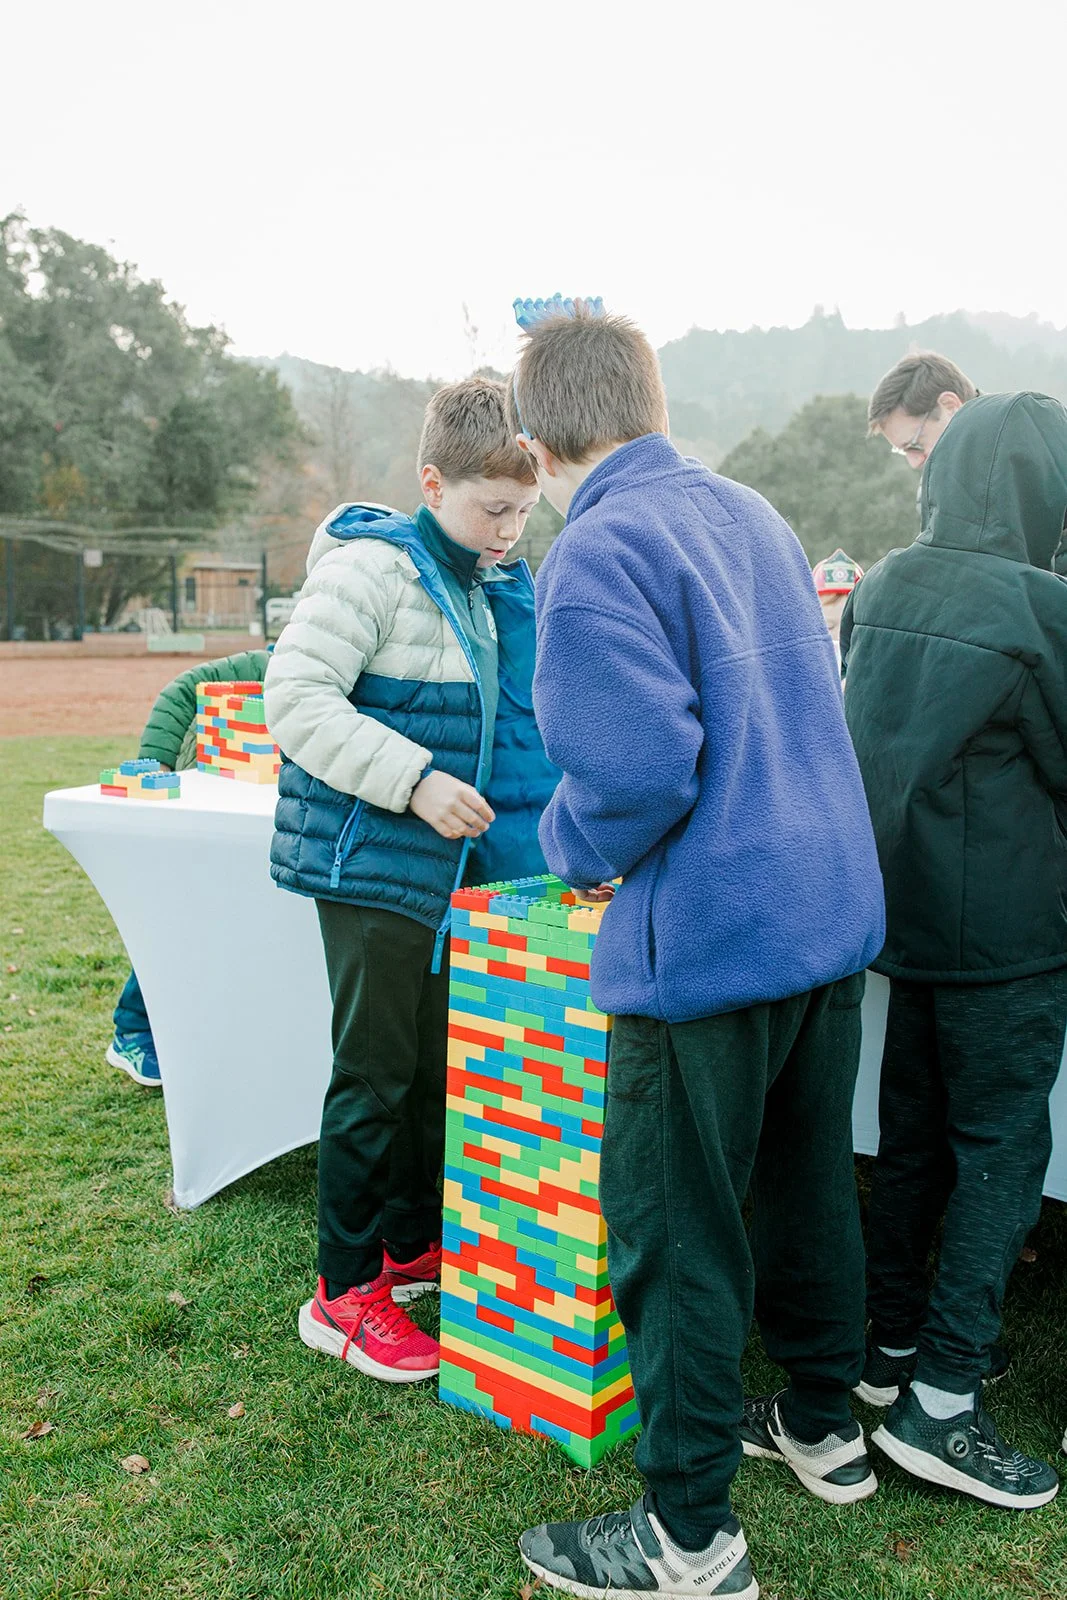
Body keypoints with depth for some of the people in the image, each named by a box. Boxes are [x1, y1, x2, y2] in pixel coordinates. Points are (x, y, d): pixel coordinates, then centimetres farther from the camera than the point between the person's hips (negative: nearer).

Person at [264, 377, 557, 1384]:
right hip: (373, 866, -8)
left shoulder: (496, 585, 13)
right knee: (376, 1074, -1)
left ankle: (413, 1243, 35)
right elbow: (295, 696, -21)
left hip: (454, 866, 8)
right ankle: (344, 1291, 15)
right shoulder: (375, 568, -13)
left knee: (441, 1062, 16)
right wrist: (414, 780, -27)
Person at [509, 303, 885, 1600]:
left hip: (707, 944, -9)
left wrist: (569, 846, -4)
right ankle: (824, 1429, 41)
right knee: (808, 1184, 22)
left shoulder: (597, 553, -16)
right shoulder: (753, 515, 11)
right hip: (832, 912, 9)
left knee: (674, 1237, 5)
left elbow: (636, 770, -26)